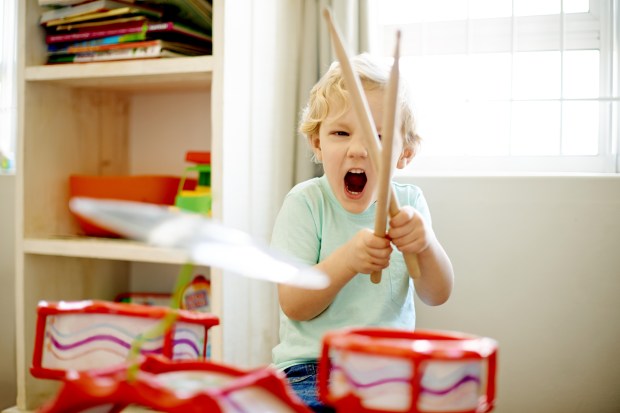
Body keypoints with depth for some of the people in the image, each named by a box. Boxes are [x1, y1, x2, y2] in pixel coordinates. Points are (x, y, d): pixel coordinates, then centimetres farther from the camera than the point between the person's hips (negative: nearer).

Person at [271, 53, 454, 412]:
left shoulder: (407, 203, 3)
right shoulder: (306, 202, -6)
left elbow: (437, 296, -4)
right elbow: (294, 306, -11)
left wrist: (426, 245, -25)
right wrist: (347, 260, -29)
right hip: (313, 366, -4)